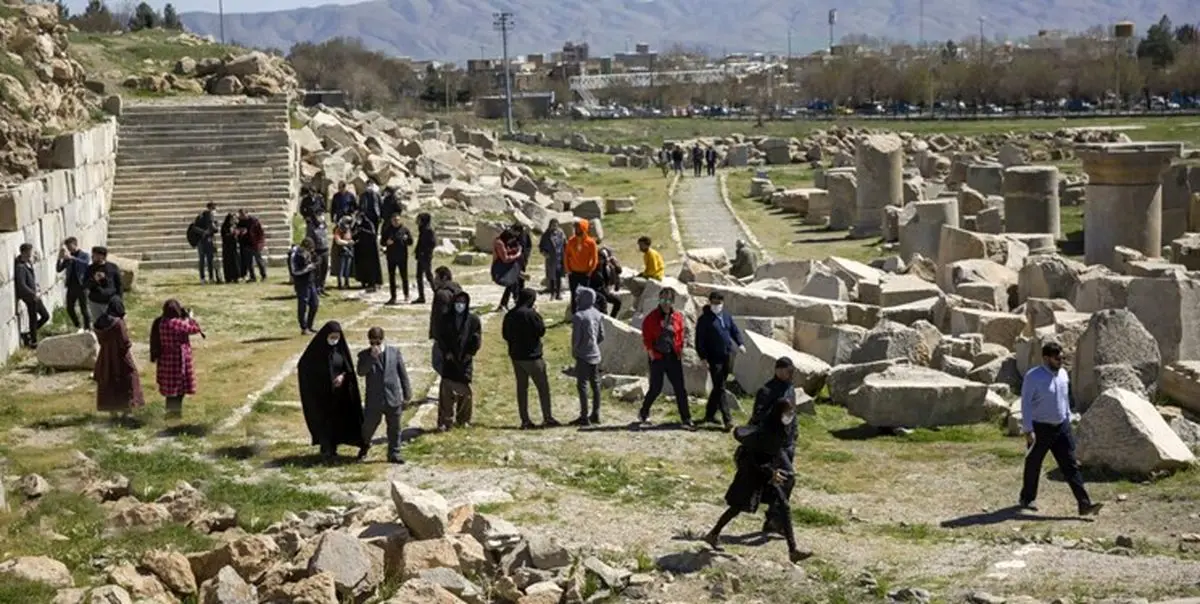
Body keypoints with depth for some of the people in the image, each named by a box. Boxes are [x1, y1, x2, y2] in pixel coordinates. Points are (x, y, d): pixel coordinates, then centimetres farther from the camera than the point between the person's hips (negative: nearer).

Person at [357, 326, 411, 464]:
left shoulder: (394, 352, 2)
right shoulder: (364, 355, -1)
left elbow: (403, 373, 5)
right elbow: (361, 372, -18)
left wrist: (407, 394, 5)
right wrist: (372, 357, -27)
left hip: (393, 397, 1)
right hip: (374, 400, -1)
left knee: (394, 428, 7)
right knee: (369, 425, 9)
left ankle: (394, 454, 19)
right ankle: (364, 447, 36)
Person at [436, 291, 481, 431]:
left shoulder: (473, 320, 4)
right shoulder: (446, 319, 5)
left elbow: (477, 339, 4)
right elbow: (440, 337, 5)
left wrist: (470, 353, -4)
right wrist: (446, 352, -5)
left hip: (466, 360, 1)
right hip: (450, 359, 0)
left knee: (466, 392, 2)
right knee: (446, 391, -7)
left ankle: (463, 420, 16)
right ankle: (445, 421, -4)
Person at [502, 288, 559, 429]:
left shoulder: (509, 316, 6)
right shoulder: (530, 314, -17)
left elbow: (506, 335, 11)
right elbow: (541, 331, -12)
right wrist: (538, 316, -1)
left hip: (516, 356, 6)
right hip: (532, 356, -6)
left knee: (522, 387, 9)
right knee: (543, 387, 3)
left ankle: (525, 420, 9)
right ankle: (548, 418, 3)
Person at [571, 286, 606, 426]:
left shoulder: (579, 316, -17)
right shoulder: (597, 314, 4)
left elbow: (576, 337, -14)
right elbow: (601, 335, 8)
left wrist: (574, 351, 2)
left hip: (583, 356, -7)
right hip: (595, 354, 7)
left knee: (582, 386, -3)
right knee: (595, 385, 12)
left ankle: (584, 417, -4)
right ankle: (596, 415, 17)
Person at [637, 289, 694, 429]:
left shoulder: (677, 317, 4)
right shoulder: (652, 317, -6)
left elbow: (680, 335, 10)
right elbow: (646, 337, -4)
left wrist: (680, 351, 3)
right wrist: (651, 353, -8)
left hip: (674, 357, 3)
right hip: (658, 357, -3)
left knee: (680, 388, 0)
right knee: (656, 388, 3)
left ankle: (686, 419, 3)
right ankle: (643, 413, 26)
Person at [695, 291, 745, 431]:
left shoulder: (726, 315, 12)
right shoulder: (704, 319, -7)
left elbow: (734, 330, 19)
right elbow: (699, 340, -8)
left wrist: (740, 343, 0)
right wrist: (703, 357, -15)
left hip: (727, 356, 6)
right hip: (714, 358, -6)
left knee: (718, 387, 13)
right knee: (720, 388, -7)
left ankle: (709, 414, 27)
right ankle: (727, 419, -10)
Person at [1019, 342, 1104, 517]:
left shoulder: (1063, 374, 4)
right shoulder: (1033, 377, -15)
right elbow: (1026, 404, -15)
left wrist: (1068, 421, 18)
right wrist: (1028, 430, -18)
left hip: (1061, 427, 5)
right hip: (1040, 429, -5)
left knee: (1070, 465, -2)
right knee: (1033, 465, 11)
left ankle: (1084, 504, -8)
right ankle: (1027, 498, 32)